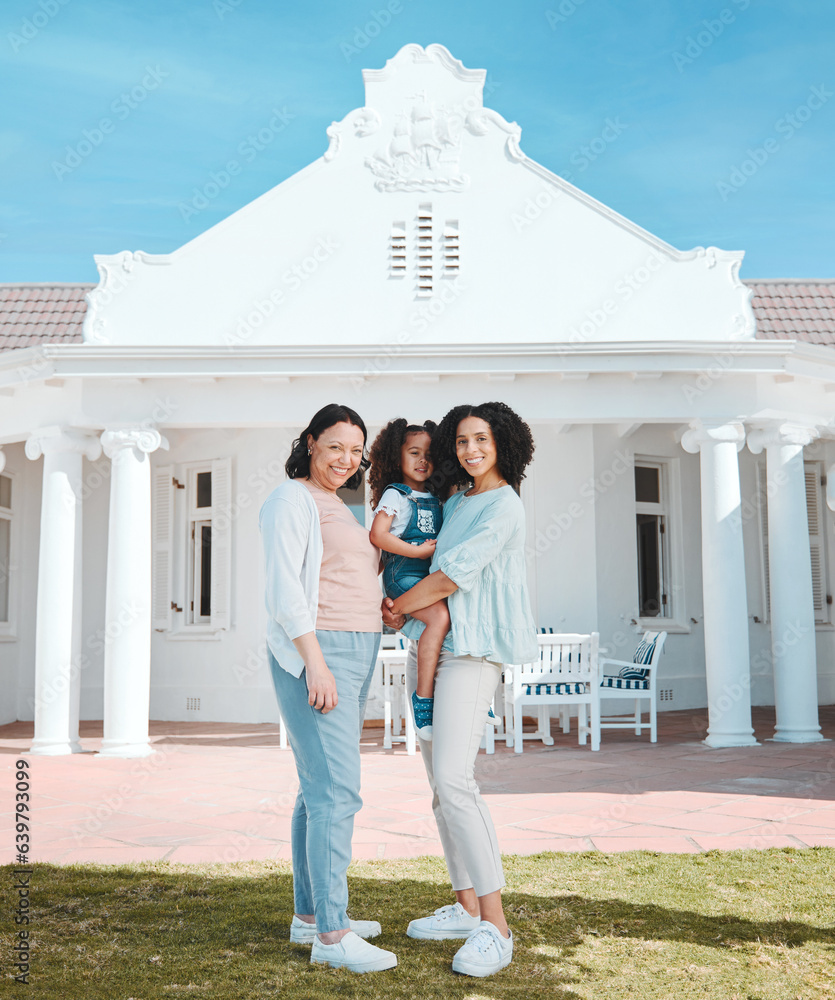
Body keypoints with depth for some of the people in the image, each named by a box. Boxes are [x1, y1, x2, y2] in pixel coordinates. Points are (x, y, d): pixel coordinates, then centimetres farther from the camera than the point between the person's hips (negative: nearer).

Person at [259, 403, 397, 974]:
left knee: (321, 788, 12)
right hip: (311, 653, -9)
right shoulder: (292, 500, -7)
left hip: (353, 654, 9)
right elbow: (284, 588, -16)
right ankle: (332, 935, -10)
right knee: (337, 789, -13)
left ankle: (310, 914, 19)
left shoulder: (340, 510, 21)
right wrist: (314, 663, -22)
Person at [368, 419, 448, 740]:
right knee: (439, 615, -30)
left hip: (432, 574, 7)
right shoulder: (395, 495, -1)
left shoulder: (435, 499, 19)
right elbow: (377, 535, -13)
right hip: (403, 573, -7)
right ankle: (423, 695, -26)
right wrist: (418, 550, -14)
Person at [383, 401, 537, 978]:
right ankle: (467, 908, 18)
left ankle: (496, 928, -16)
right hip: (429, 648, 9)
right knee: (442, 783, 9)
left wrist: (399, 607, 0)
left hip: (471, 652, -9)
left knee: (453, 780, -20)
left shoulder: (504, 506, -8)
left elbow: (452, 577, -13)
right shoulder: (456, 500, 18)